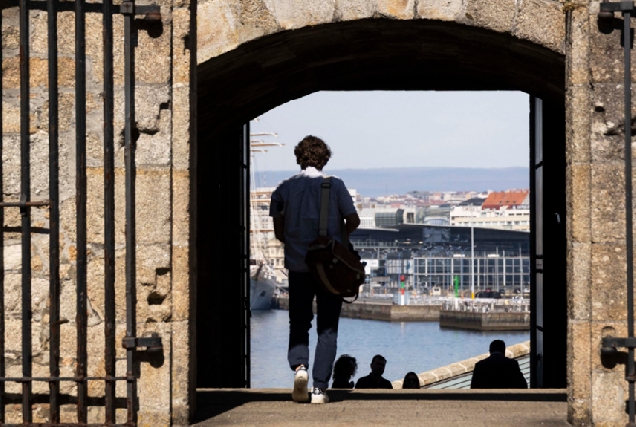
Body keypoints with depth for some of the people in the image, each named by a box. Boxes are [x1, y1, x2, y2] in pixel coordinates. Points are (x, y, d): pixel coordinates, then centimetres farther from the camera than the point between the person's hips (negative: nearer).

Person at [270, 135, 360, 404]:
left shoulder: (284, 188, 2)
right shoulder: (335, 185, -2)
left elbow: (279, 232, 3)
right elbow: (353, 221, -2)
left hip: (298, 267, 1)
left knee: (299, 323, 14)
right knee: (327, 328, 4)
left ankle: (299, 365, -13)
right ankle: (320, 387, -1)